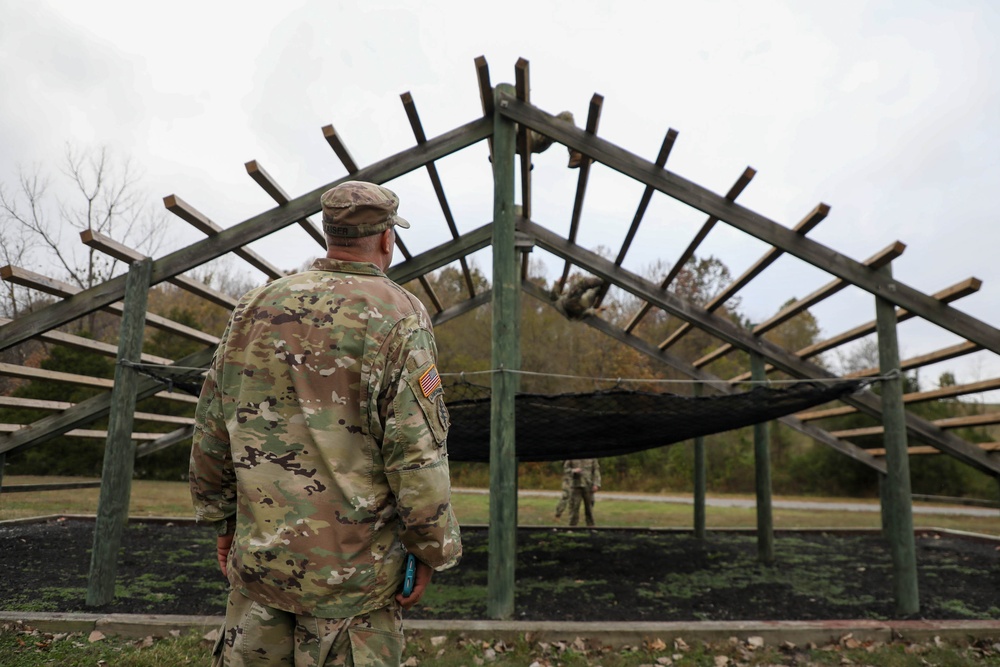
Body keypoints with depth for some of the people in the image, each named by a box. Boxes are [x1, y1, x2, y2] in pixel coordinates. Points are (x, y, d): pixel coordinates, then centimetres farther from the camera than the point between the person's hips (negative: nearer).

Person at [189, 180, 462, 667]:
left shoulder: (255, 307, 4)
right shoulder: (396, 314, -11)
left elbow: (212, 426, 9)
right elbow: (416, 449, -16)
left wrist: (222, 516, 19)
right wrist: (431, 549, -6)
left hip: (259, 551, 5)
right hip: (355, 564, -4)